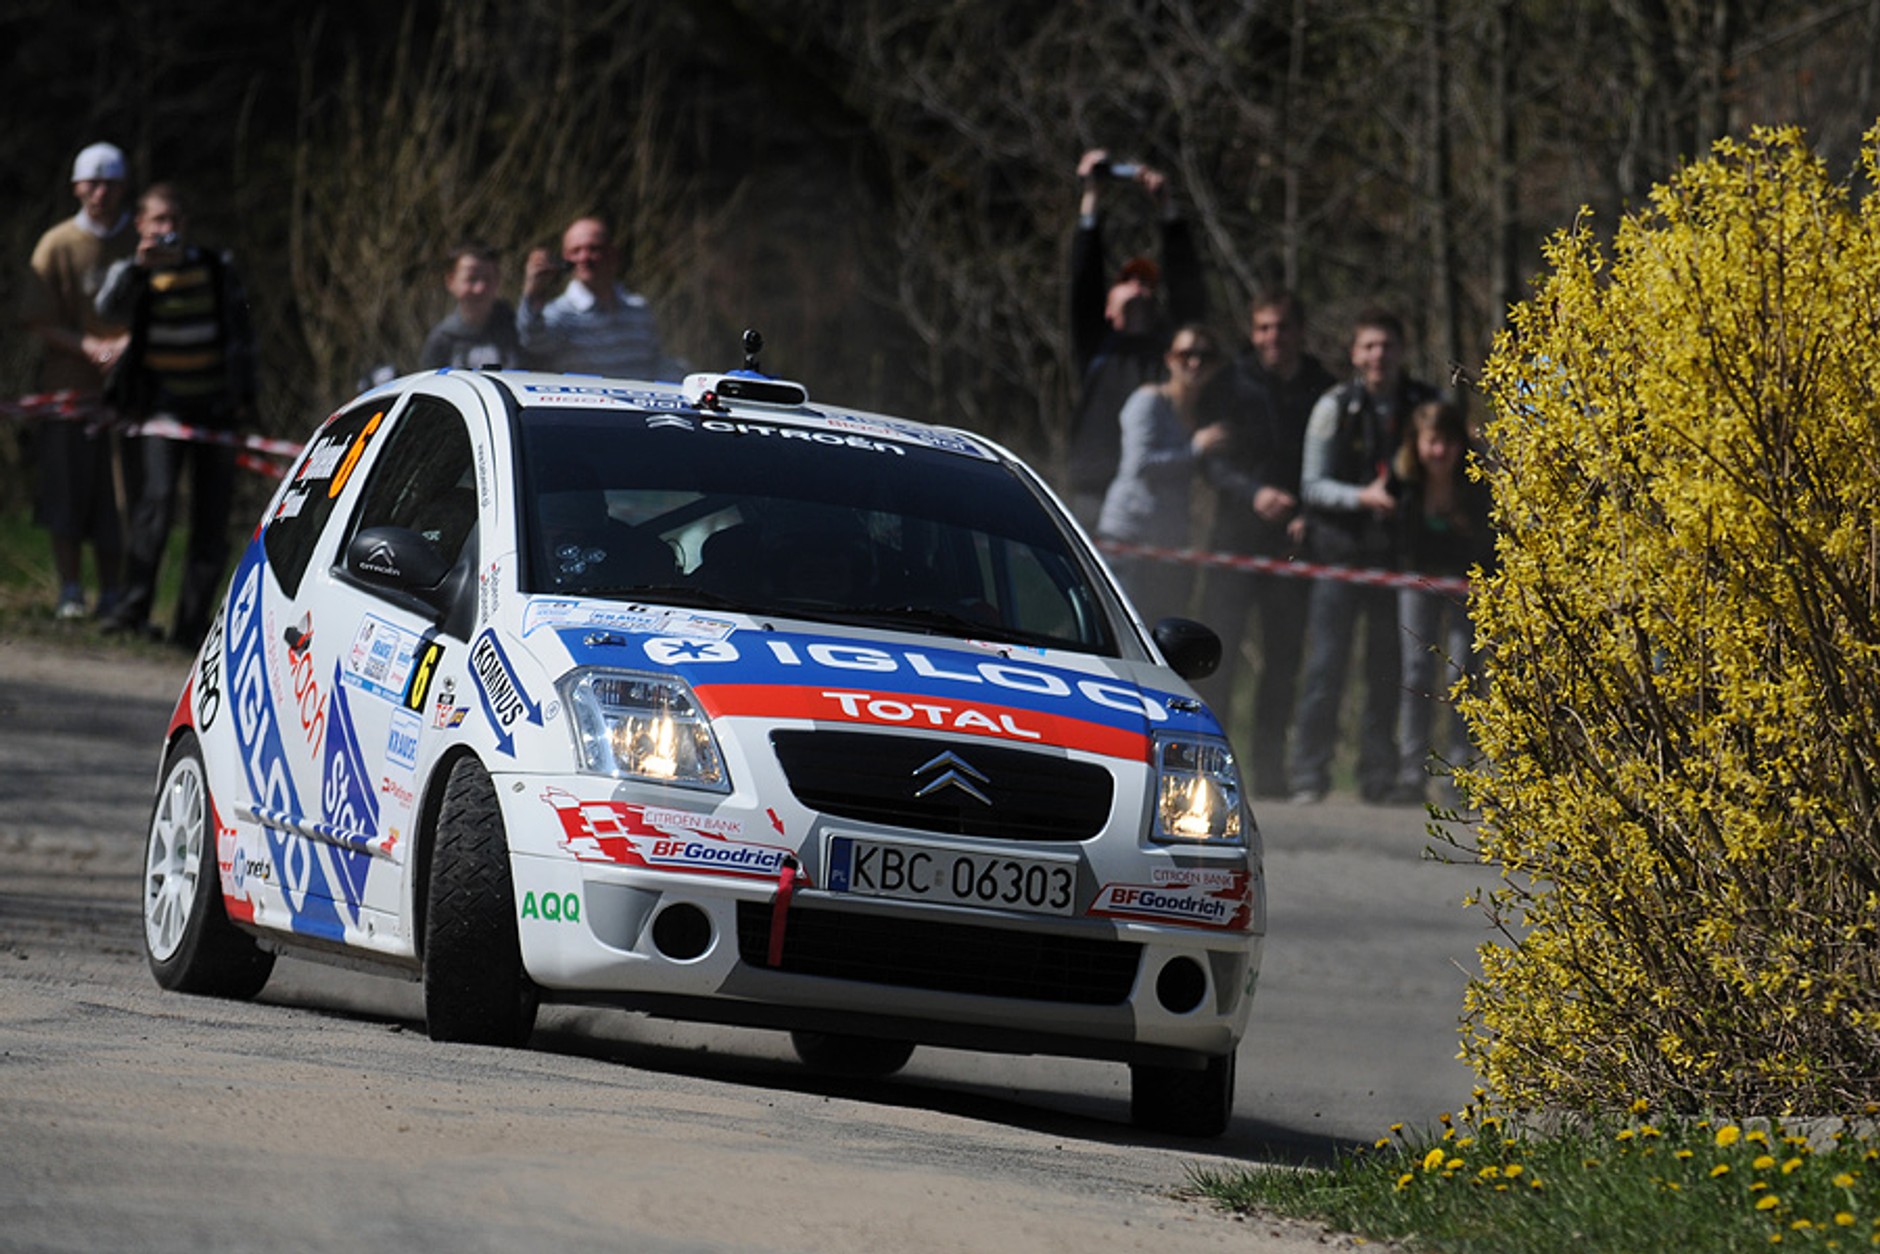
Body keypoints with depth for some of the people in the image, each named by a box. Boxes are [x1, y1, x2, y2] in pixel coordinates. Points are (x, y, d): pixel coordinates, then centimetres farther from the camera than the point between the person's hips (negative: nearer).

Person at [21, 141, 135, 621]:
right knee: (67, 490, -1)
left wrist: (127, 343, -14)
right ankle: (71, 593, 6)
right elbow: (40, 321, 0)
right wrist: (88, 345, -14)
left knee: (117, 498, 0)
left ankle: (112, 596, 8)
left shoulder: (142, 244, 5)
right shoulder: (57, 245, 2)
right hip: (68, 384, -1)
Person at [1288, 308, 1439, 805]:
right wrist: (1362, 496, -18)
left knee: (1389, 668, 4)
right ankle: (1309, 774, 0)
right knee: (1326, 664, -5)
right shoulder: (1334, 407, 0)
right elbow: (1312, 485, -2)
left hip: (1397, 553, 2)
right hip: (1341, 550, -2)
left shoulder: (1423, 404, 6)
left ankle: (1380, 777, 12)